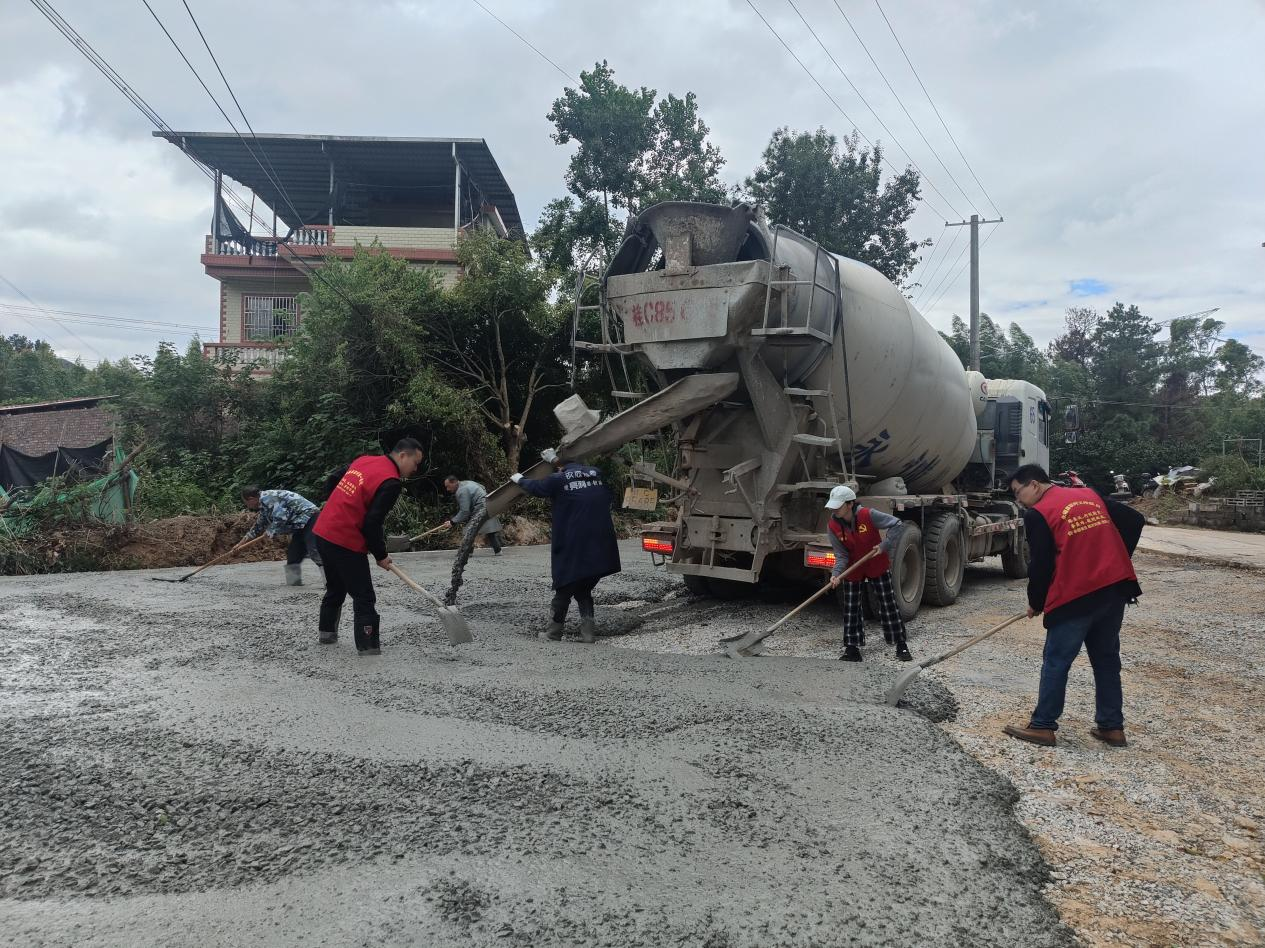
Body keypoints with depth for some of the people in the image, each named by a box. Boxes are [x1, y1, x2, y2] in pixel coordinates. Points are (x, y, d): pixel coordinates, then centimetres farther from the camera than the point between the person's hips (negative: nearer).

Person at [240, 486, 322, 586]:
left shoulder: (266, 498, -10)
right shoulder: (263, 504, 22)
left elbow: (280, 518, -21)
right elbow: (258, 527, 33)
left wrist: (270, 532, -6)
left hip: (309, 519, -11)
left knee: (315, 552, -23)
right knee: (293, 555, 14)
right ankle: (294, 582, 23)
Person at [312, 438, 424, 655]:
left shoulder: (363, 460, 9)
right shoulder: (391, 482, -16)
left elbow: (331, 482, 18)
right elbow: (372, 524, -18)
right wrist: (381, 556, -6)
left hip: (323, 532, 9)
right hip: (346, 544, -9)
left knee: (335, 588, 26)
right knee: (364, 597, -1)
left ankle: (327, 633, 39)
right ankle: (369, 648, 0)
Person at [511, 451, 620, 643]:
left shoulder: (559, 479, -3)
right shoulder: (595, 473, 11)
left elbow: (535, 487, 12)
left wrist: (519, 479, 33)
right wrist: (555, 460, 44)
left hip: (573, 548, -4)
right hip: (600, 549, 5)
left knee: (564, 590, 10)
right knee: (584, 591, 16)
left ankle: (554, 632, 20)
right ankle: (588, 632, 7)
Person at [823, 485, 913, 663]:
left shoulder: (868, 515, -25)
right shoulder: (832, 526, -17)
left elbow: (898, 524, -20)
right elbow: (841, 555, -15)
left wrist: (885, 545, -25)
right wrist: (836, 574, -31)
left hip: (878, 567, -2)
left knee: (889, 606, 3)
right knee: (851, 610, 5)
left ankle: (901, 646, 16)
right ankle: (852, 650, 15)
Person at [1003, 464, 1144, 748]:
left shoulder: (1038, 514, -6)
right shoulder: (1090, 495, 14)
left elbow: (1040, 565, -7)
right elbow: (1134, 520, 16)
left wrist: (1035, 604, 8)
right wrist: (1116, 560, 19)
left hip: (1075, 597, -7)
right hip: (1115, 588, 7)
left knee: (1056, 662, 3)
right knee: (1107, 659, 17)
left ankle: (1043, 726, 10)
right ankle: (1112, 727, 23)